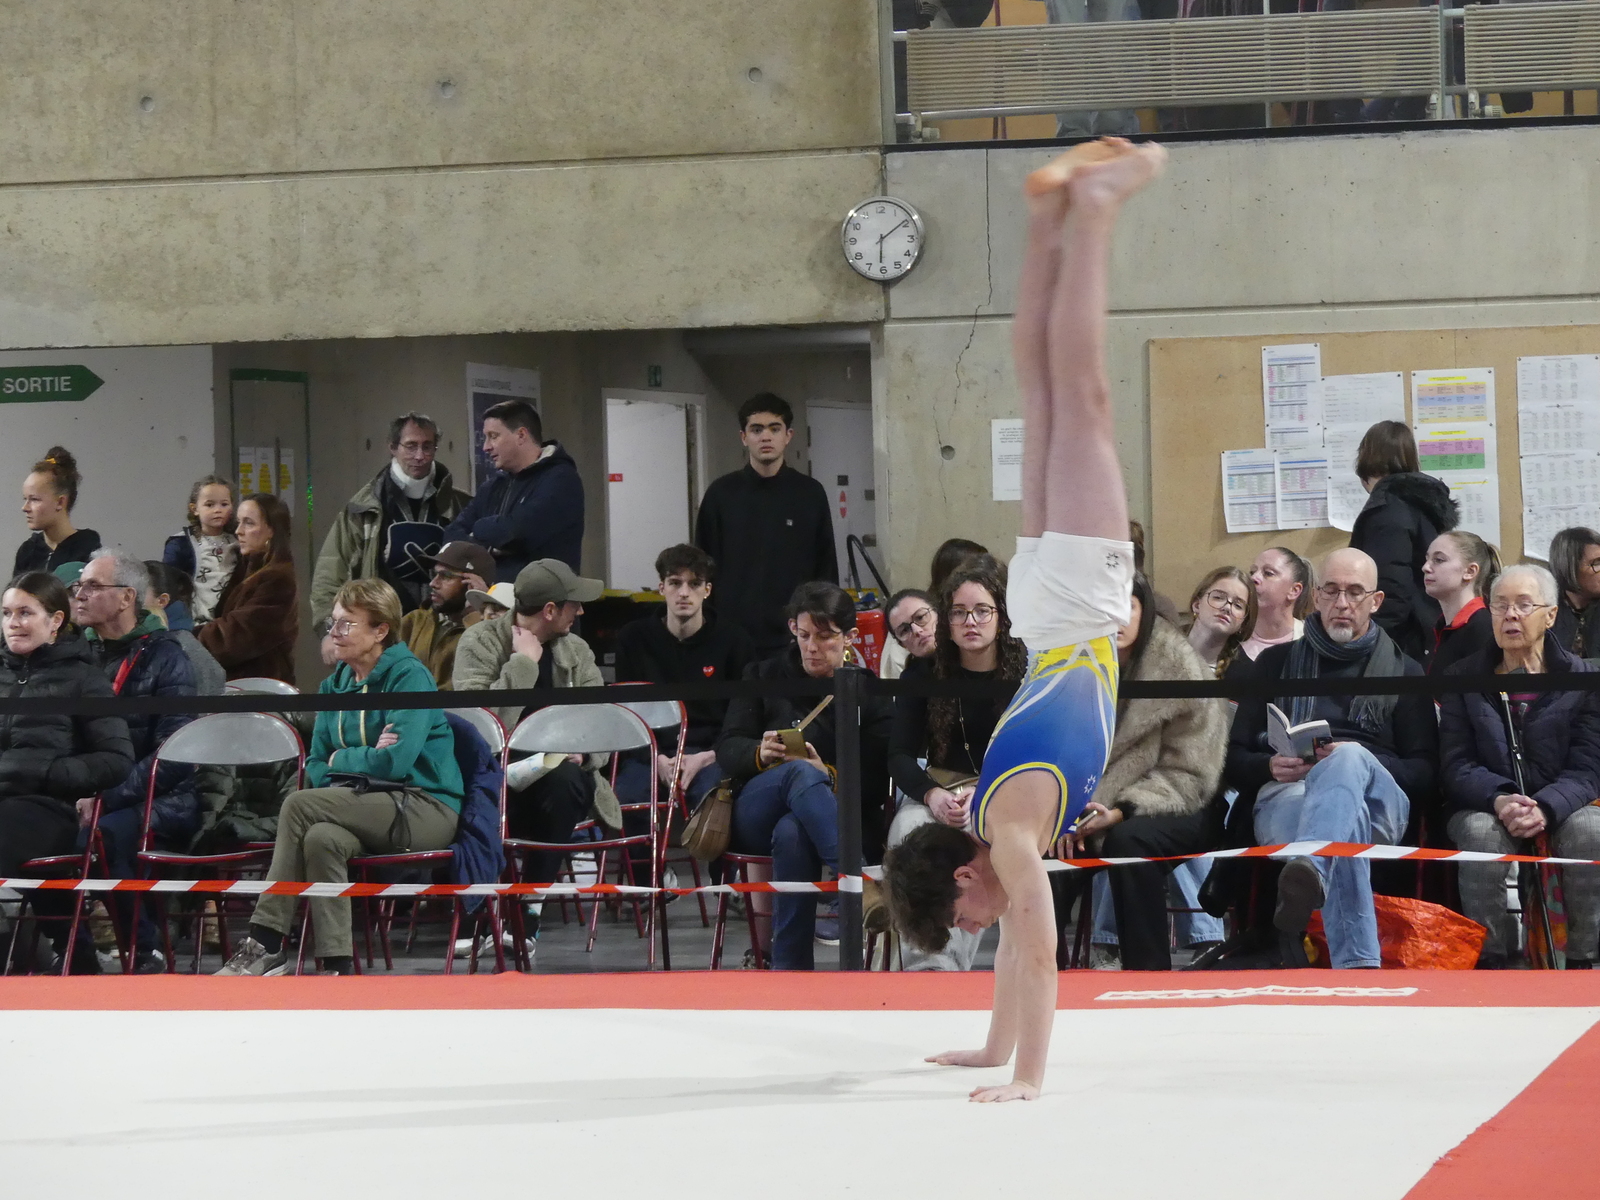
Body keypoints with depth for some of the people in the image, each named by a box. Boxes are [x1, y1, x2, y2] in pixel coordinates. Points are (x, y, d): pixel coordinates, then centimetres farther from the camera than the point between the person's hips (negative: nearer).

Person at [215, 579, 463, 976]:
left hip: (426, 807, -6)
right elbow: (315, 768, 10)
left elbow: (395, 761, -19)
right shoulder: (334, 686, 14)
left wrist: (339, 759, -3)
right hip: (371, 806, 6)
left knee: (299, 804, -23)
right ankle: (337, 967, -32)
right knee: (320, 837, -30)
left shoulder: (409, 677, -8)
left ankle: (266, 944, -23)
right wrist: (365, 761, -9)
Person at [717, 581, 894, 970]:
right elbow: (727, 749, 7)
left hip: (841, 816, -1)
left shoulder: (869, 694, 12)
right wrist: (761, 754, -17)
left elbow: (877, 780, -1)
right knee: (799, 772, -37)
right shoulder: (764, 675, 17)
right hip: (756, 813, 1)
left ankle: (790, 974, -45)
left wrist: (828, 773, -21)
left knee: (792, 834, -40)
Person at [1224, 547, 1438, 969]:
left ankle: (1310, 871, -73)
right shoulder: (1277, 663, 28)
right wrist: (1271, 767, -5)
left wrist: (1355, 762, -9)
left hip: (1380, 804, 0)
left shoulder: (1404, 672, 25)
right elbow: (1235, 760, 22)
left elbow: (1425, 774, 13)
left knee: (1349, 759, -41)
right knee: (1346, 824, -42)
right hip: (1285, 796, 0)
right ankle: (1358, 965, -65)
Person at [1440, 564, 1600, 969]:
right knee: (1481, 832, -35)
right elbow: (1456, 766, 1)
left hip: (1559, 809, 0)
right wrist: (1499, 801, -22)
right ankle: (1490, 962, -28)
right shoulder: (1462, 678, 7)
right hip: (1483, 809, 0)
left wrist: (1545, 809, -25)